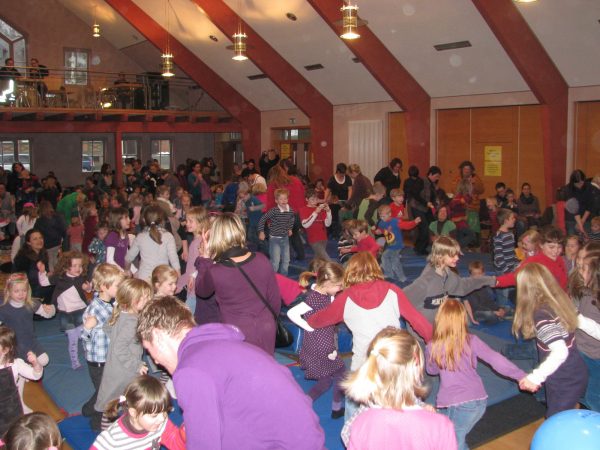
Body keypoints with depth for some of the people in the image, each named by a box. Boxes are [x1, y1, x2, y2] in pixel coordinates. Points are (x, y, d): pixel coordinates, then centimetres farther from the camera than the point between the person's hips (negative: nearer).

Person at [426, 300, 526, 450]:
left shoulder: (432, 347, -6)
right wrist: (522, 376, -7)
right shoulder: (471, 341, -4)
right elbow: (496, 360, -9)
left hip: (456, 404, -4)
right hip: (478, 400, 4)